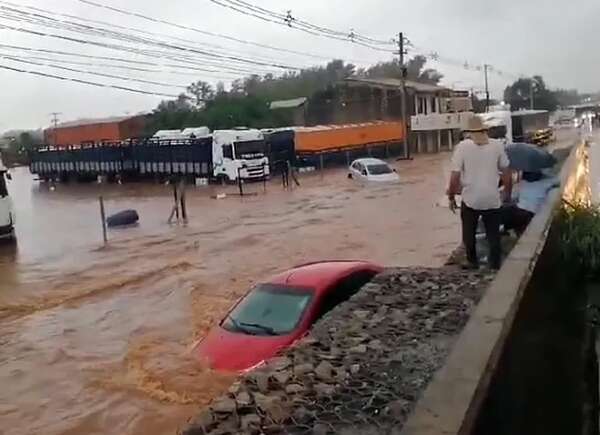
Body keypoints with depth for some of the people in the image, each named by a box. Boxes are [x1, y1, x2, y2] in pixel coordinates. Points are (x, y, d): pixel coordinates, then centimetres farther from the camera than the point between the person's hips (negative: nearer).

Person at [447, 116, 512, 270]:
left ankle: (472, 262, 25)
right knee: (493, 234, 13)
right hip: (492, 198, 2)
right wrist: (507, 192, 20)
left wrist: (451, 197, 0)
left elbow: (455, 176, -11)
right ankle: (495, 264, 18)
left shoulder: (462, 146, -8)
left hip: (470, 198, -2)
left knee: (469, 233, 16)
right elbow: (506, 172, 6)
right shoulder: (497, 145, 0)